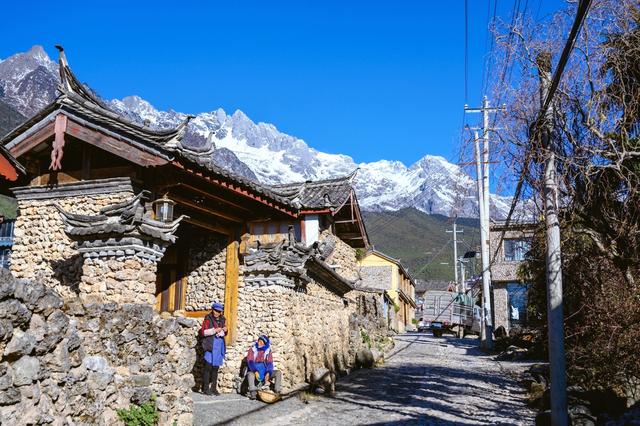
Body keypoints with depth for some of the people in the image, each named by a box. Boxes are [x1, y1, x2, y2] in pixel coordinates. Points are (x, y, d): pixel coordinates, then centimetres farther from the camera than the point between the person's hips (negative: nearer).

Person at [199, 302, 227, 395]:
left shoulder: (222, 320, 16)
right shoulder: (208, 319, -1)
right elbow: (203, 332, -9)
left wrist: (225, 330, 3)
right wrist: (214, 330, -17)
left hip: (220, 345, 6)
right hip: (210, 345, -6)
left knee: (216, 367, 8)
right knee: (208, 366, -6)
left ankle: (214, 388, 13)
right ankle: (206, 388, -2)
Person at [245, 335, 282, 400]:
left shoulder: (268, 350, 2)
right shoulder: (252, 349, -4)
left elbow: (270, 363, -5)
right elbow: (250, 362, -15)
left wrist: (268, 373, -24)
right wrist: (255, 371, -32)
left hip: (265, 372, 3)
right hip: (254, 371, -3)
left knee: (278, 373, -16)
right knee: (250, 374, -37)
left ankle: (277, 391, -17)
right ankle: (253, 393, -41)